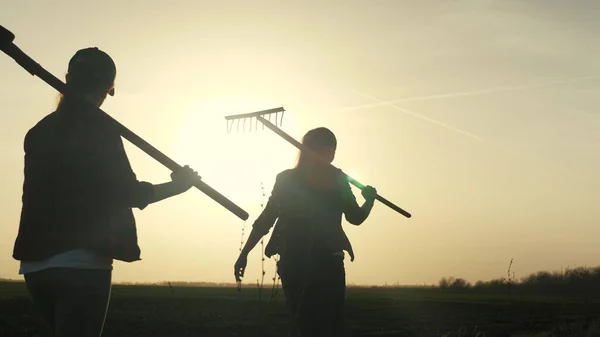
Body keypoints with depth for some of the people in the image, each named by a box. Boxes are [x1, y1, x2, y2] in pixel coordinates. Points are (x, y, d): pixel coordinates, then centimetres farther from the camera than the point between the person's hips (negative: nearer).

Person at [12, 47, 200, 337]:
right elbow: (127, 192, -8)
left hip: (36, 261, 7)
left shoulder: (40, 130, 12)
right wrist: (177, 185, 6)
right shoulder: (98, 127, -8)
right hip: (81, 262, -7)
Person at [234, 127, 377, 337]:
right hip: (327, 263, -2)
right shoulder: (336, 179, -2)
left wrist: (244, 254, 5)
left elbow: (264, 221, 1)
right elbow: (356, 217, 2)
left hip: (293, 263, 2)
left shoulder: (286, 179, 4)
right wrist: (370, 199, 22)